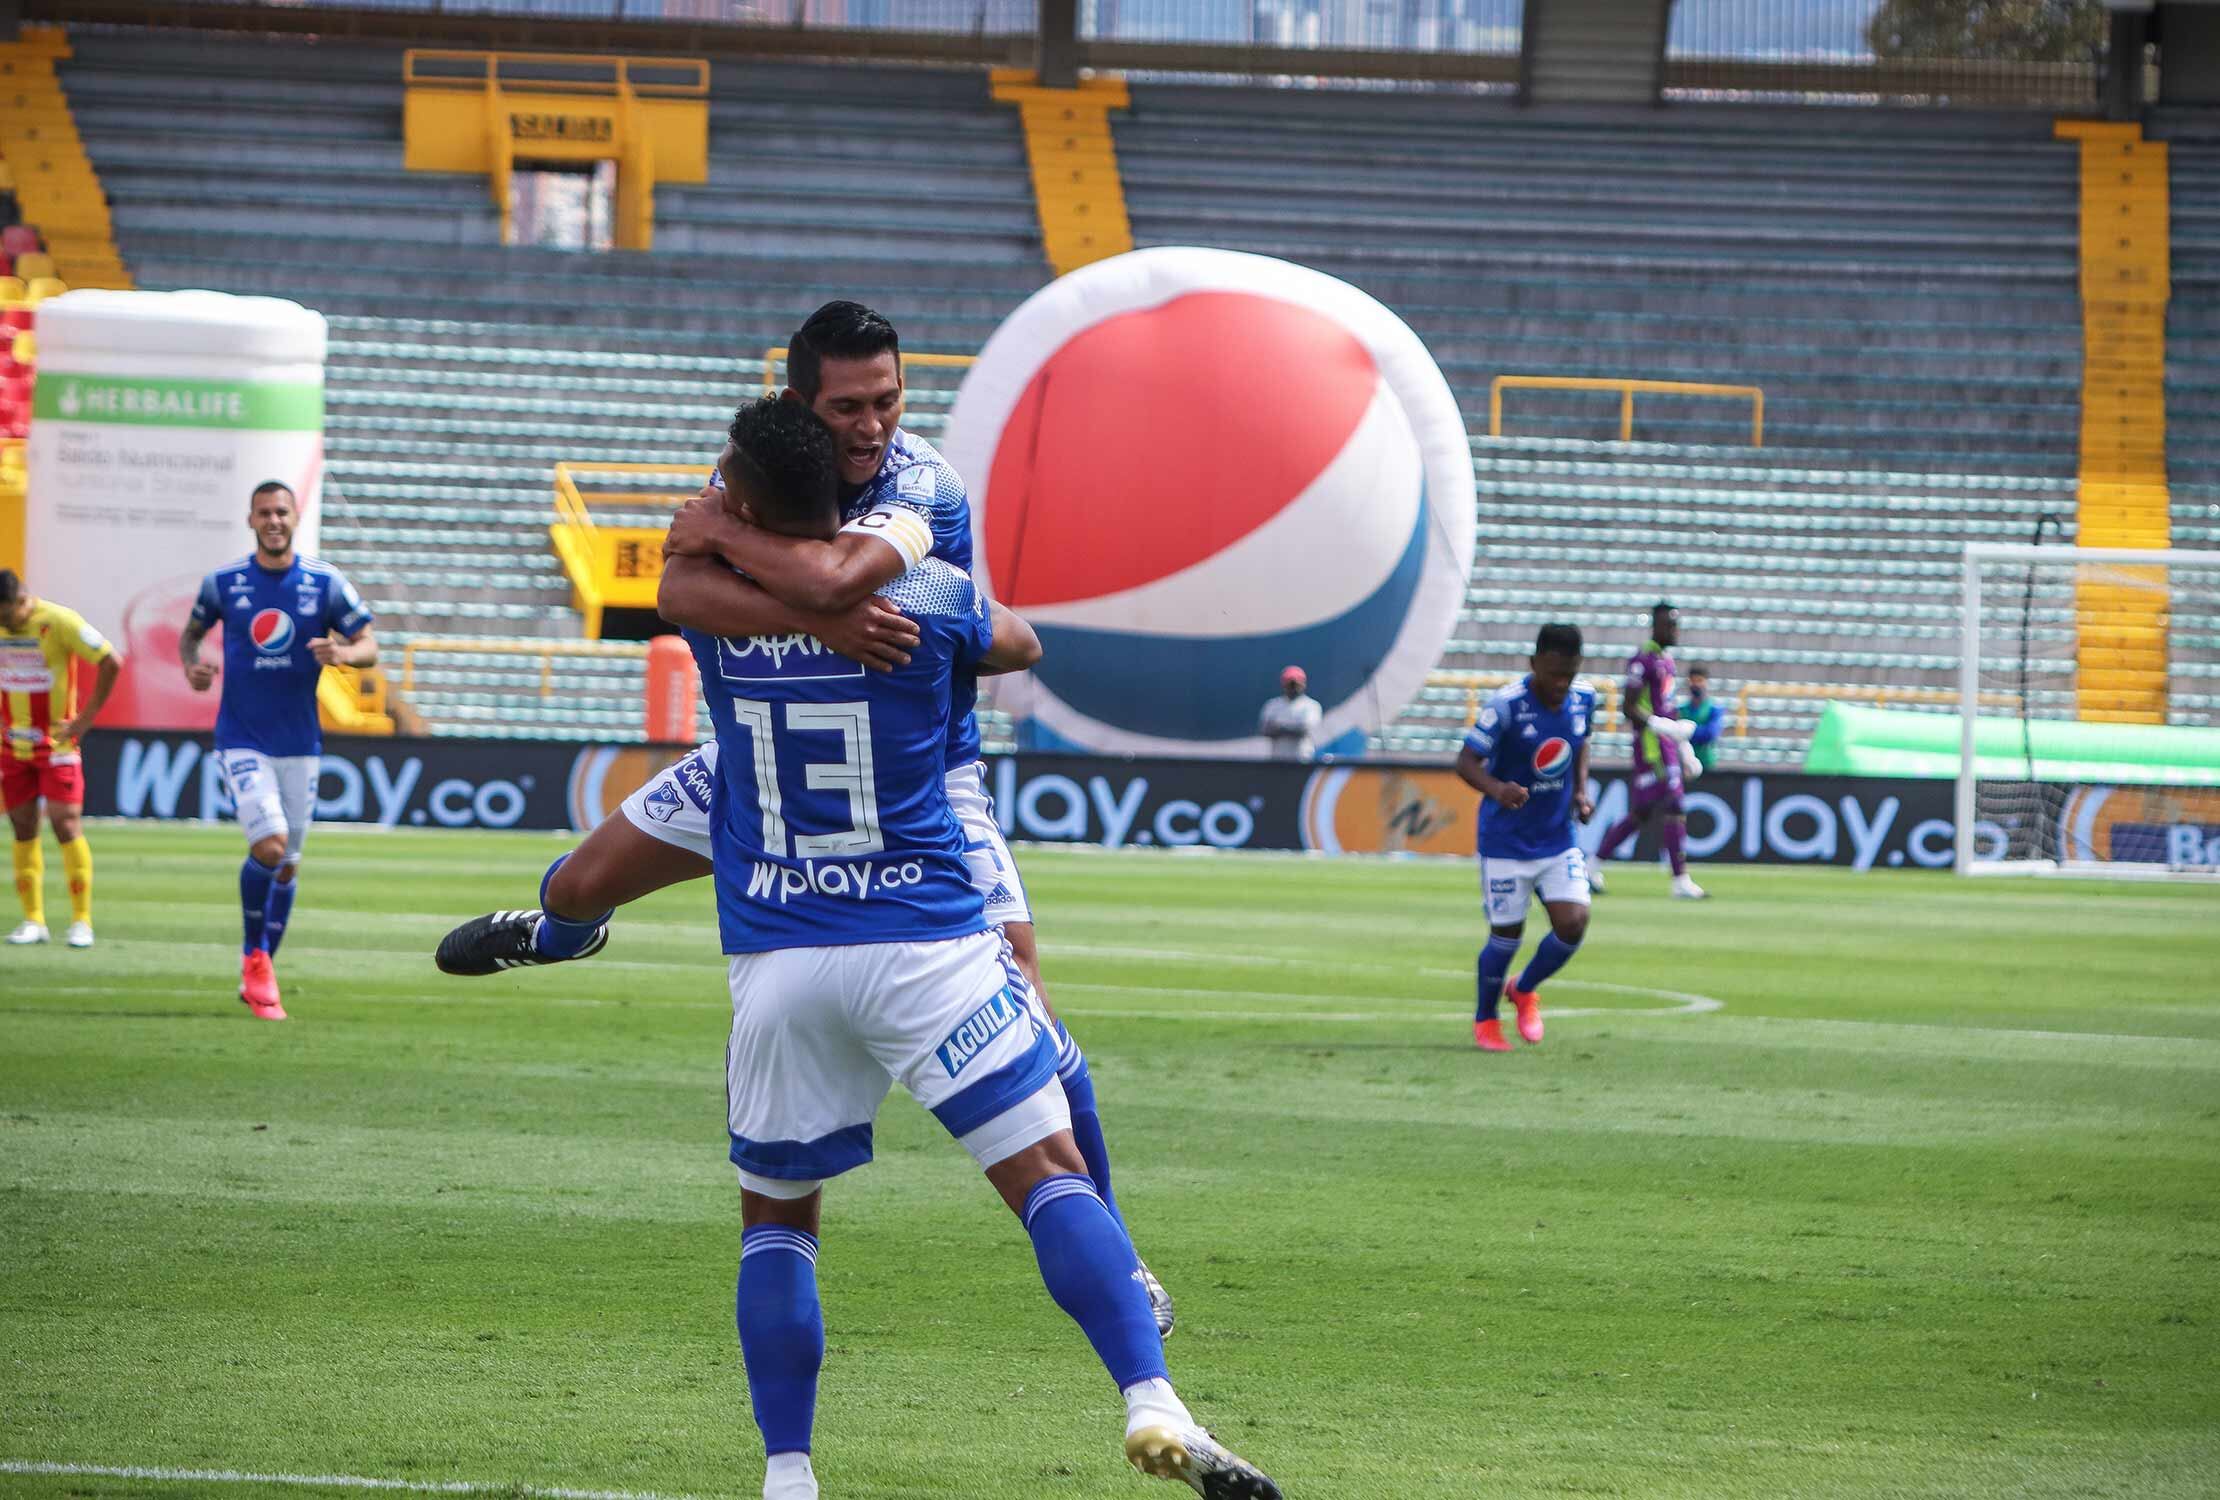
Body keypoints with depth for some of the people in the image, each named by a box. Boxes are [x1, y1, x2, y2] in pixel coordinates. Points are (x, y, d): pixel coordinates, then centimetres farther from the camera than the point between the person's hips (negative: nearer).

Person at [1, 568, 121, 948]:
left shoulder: (58, 622, -14)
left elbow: (112, 663, -12)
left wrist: (87, 717, -12)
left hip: (56, 743, -5)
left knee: (66, 824, -9)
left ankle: (81, 921, -4)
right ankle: (33, 920, 10)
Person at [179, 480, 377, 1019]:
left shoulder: (326, 584, -2)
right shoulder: (223, 582, -3)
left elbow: (370, 647, 1)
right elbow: (191, 632, 13)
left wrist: (343, 653, -22)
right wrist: (191, 665, -9)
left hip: (300, 743, 3)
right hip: (241, 740, -3)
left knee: (287, 865, 9)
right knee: (268, 846, -21)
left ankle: (257, 980, 23)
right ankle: (255, 955, 1)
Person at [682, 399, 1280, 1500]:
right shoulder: (925, 596, -1)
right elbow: (1022, 645, 23)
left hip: (776, 957, 2)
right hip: (926, 944, -1)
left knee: (776, 1217, 16)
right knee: (1051, 1172, -4)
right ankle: (1153, 1404, -21)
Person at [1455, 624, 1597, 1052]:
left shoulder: (1583, 698, -3)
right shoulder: (1505, 706, -20)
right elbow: (1466, 761, -18)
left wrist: (1581, 790, 1)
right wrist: (1496, 789, -38)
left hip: (1559, 839, 4)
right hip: (1507, 843, -4)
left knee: (1573, 923, -8)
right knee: (1506, 933, 2)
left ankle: (1525, 991, 22)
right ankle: (1485, 1020, 28)